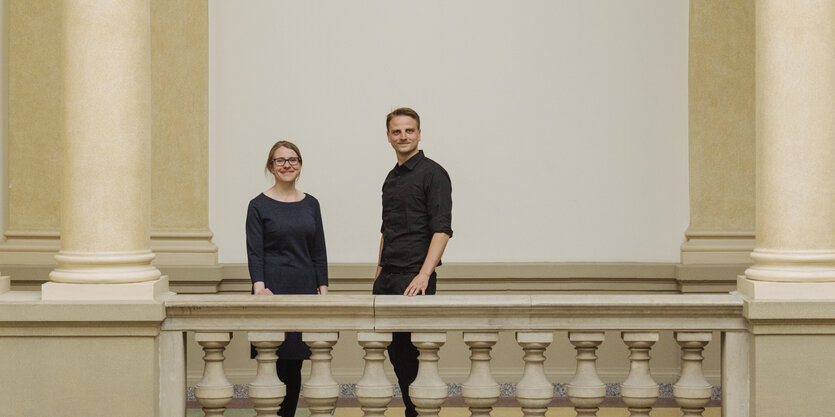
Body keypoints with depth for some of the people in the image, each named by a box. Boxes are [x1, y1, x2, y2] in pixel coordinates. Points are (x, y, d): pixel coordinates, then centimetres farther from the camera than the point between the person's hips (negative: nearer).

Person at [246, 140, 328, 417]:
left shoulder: (311, 205, 11)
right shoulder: (259, 206, 0)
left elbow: (319, 252, 12)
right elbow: (254, 252, -6)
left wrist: (323, 290, 5)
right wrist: (259, 287, -20)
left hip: (304, 290, 4)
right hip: (273, 290, -4)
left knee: (294, 364, 5)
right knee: (273, 362, -6)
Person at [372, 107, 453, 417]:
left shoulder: (432, 173, -7)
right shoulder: (392, 178, 17)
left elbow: (441, 229, -15)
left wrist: (424, 275, -23)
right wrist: (379, 272, 18)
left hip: (415, 278, -8)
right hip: (387, 278, 8)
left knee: (414, 353, -6)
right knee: (396, 354, 8)